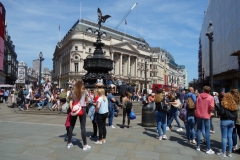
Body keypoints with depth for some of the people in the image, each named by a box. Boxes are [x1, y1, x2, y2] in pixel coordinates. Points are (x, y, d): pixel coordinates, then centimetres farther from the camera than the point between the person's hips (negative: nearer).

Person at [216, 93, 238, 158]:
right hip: (232, 121, 6)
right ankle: (229, 152, 17)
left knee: (224, 137, 0)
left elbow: (221, 112, -18)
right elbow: (236, 115, 12)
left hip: (224, 121, -6)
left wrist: (218, 108, -2)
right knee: (230, 137, 11)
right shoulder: (234, 105, 9)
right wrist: (233, 121, 20)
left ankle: (223, 153, 6)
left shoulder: (224, 104, -10)